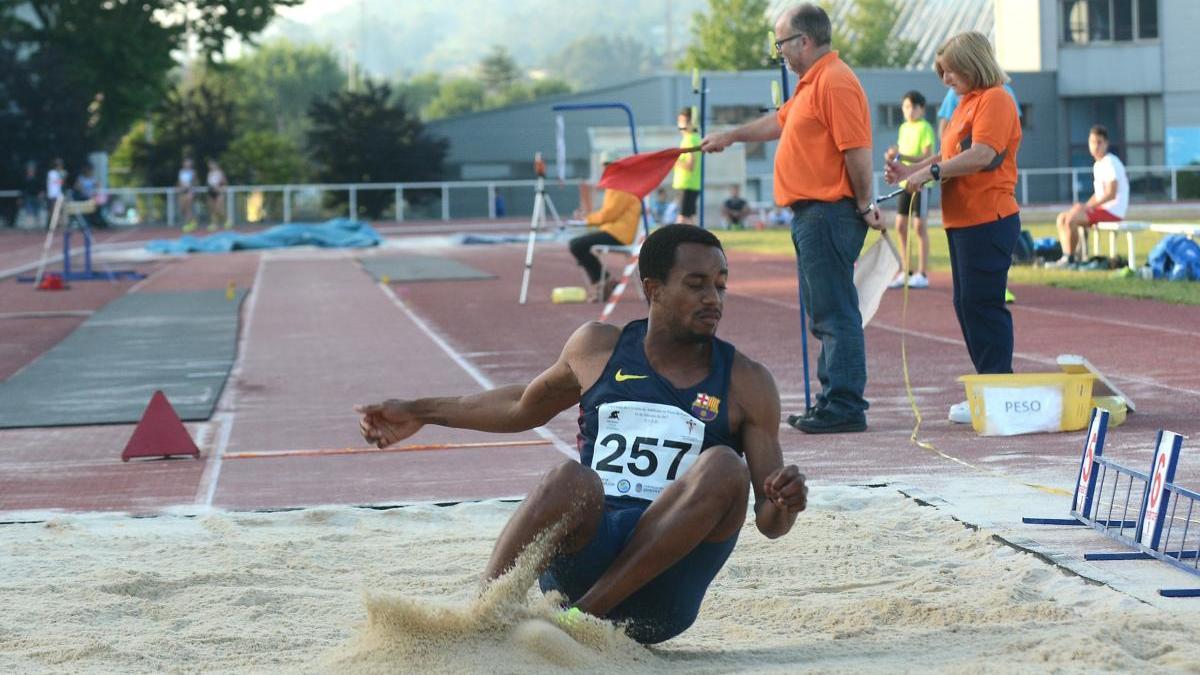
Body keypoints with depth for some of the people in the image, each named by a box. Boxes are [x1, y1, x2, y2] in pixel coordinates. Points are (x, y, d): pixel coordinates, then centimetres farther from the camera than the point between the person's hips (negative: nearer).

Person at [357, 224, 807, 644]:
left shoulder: (748, 385, 6)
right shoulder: (597, 348, 11)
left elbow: (768, 520, 2)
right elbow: (527, 405, 31)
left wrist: (784, 507, -23)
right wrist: (420, 413, 33)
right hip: (580, 557, 0)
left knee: (725, 467, -27)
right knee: (572, 480, -32)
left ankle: (583, 614, -30)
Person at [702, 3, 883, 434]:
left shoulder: (835, 82, -15)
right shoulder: (811, 84, 19)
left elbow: (857, 148, -20)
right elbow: (779, 122, 35)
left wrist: (864, 204, -15)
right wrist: (731, 137, 43)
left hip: (829, 214, -11)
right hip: (812, 213, 11)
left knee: (835, 313, -9)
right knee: (824, 314, 13)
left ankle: (844, 408, -8)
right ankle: (833, 401, 19)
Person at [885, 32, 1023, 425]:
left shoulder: (994, 101, -11)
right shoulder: (967, 103, 20)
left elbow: (981, 156, -22)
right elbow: (952, 156, 24)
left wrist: (931, 172, -17)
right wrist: (911, 170, 11)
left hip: (987, 221, -10)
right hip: (962, 222, 10)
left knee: (982, 305, -8)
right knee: (966, 304, 11)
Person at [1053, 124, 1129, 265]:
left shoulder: (1110, 162, -13)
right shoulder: (1098, 165, 16)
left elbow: (1111, 194, -20)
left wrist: (1088, 206, -20)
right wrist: (1083, 207, 5)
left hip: (1113, 211, -10)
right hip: (1101, 209, 10)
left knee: (1071, 219, -23)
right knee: (1062, 218, 3)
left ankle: (1070, 258, -11)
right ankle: (1066, 257, -4)